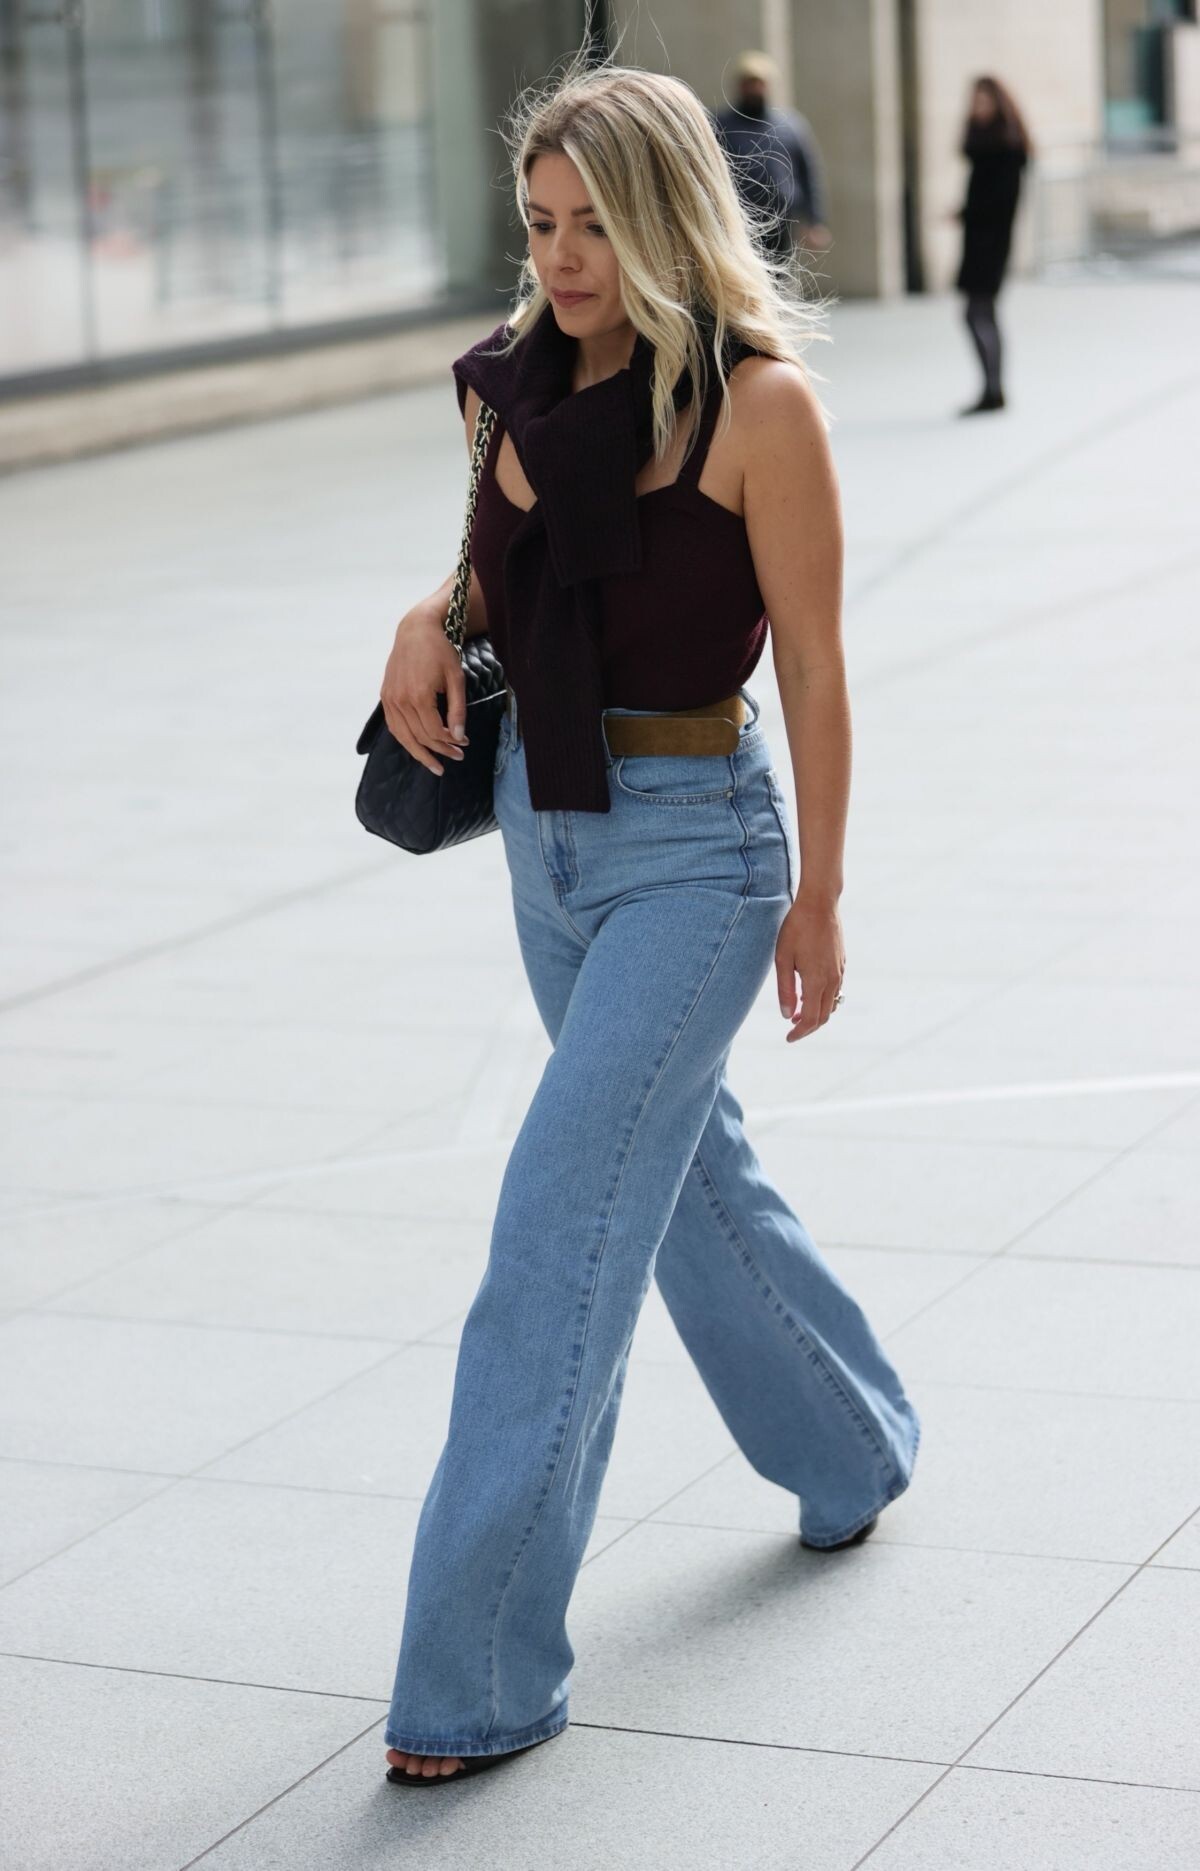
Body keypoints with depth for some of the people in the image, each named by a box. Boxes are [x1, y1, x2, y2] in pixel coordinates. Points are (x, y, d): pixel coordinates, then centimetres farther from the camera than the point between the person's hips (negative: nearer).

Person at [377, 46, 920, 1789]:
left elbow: (811, 663, -11)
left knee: (561, 1222, -12)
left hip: (693, 846, -7)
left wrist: (819, 894, -8)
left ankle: (483, 1670, -7)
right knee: (693, 1174, 22)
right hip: (544, 830, 7)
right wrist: (431, 622, -2)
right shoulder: (525, 384, 2)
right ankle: (855, 1449, 47)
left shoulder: (754, 402, -15)